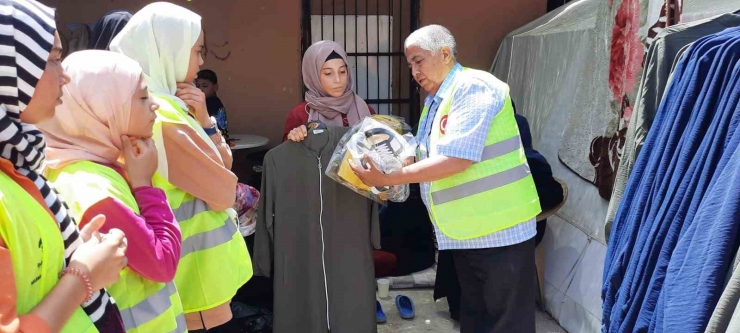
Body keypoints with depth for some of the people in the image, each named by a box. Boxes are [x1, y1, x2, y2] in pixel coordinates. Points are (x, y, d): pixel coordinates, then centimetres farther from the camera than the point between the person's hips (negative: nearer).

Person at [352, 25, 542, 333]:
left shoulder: (473, 87, -14)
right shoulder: (435, 102, 14)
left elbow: (457, 158, -25)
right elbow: (427, 157, 15)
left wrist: (390, 178, -24)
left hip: (500, 227, -9)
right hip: (465, 230, 9)